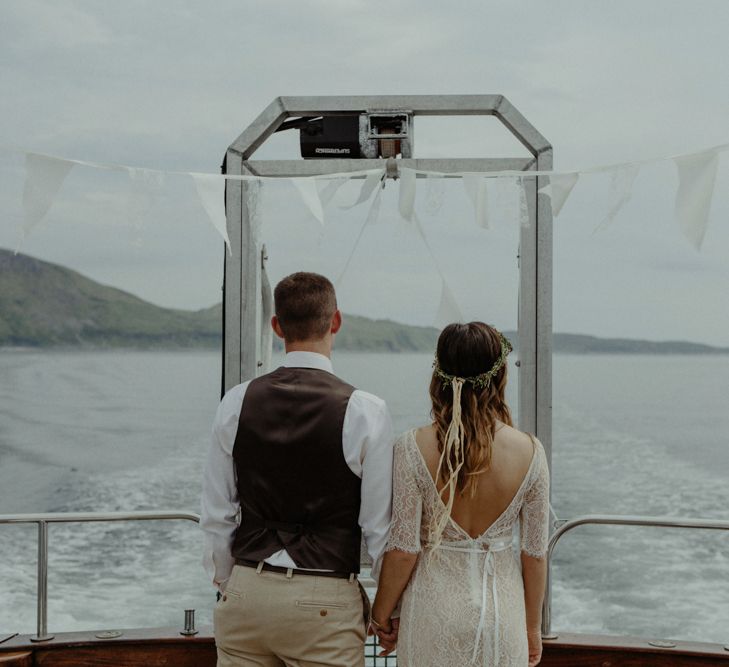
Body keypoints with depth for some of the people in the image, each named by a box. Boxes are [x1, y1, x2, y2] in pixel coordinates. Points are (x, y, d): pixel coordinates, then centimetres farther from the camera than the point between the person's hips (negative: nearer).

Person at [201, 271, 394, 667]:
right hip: (325, 603, -3)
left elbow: (217, 516, 4)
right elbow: (378, 528, -7)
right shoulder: (364, 412, -10)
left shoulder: (237, 403, -1)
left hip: (247, 592, 3)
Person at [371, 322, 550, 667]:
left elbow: (403, 550, -12)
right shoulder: (529, 451, -9)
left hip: (434, 609, -1)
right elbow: (535, 552, -2)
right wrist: (532, 626, 11)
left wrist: (381, 614, 4)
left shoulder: (413, 448, -14)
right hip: (503, 609, 1)